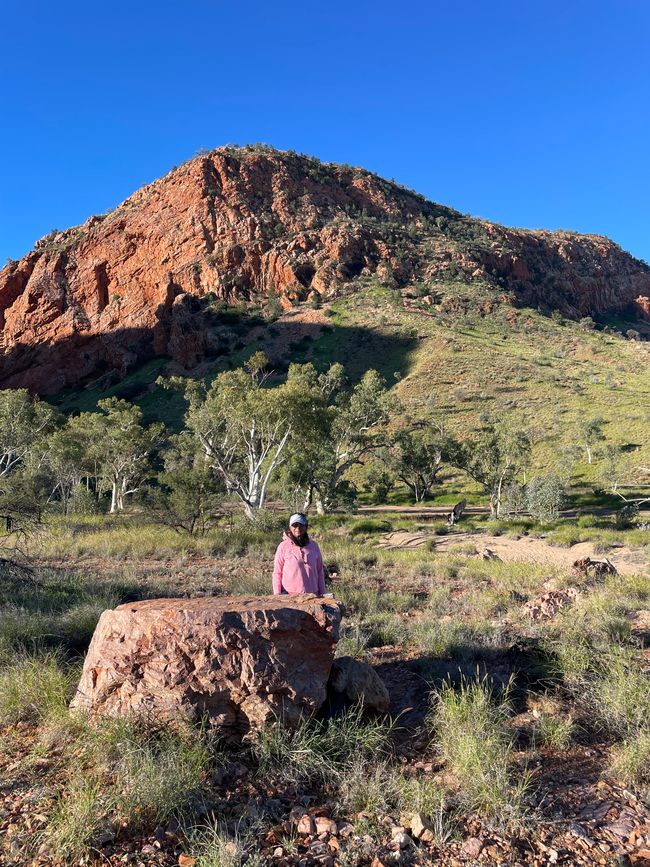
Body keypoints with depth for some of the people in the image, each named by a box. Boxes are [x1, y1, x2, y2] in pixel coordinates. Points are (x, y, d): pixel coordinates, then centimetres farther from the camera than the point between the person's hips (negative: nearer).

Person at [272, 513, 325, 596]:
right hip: (289, 595, -2)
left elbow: (320, 571, 13)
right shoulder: (283, 546, -1)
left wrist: (321, 594, 11)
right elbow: (277, 573, 2)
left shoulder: (313, 545, 8)